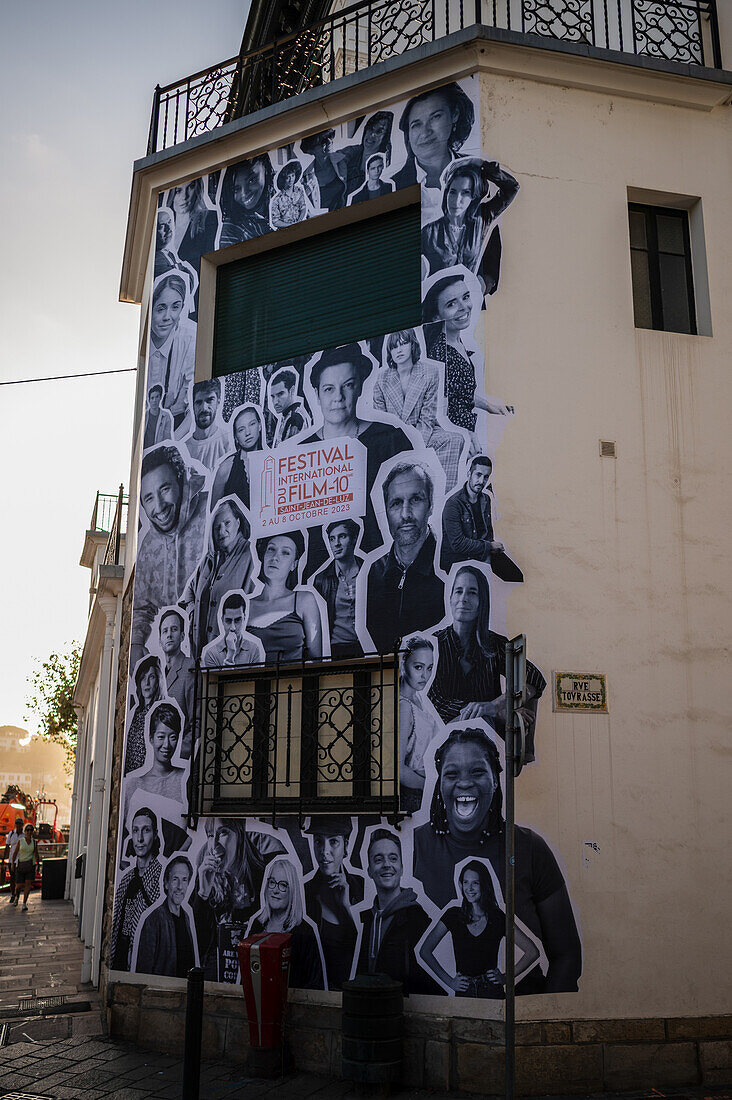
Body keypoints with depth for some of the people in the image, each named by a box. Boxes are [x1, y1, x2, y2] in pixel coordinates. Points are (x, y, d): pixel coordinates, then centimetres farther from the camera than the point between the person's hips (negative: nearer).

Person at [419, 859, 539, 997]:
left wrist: (506, 977, 0)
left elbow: (532, 952, 4)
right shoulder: (453, 915, 3)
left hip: (492, 992, -1)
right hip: (463, 993, 1)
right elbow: (425, 951, 6)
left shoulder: (498, 918, 1)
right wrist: (449, 981, 2)